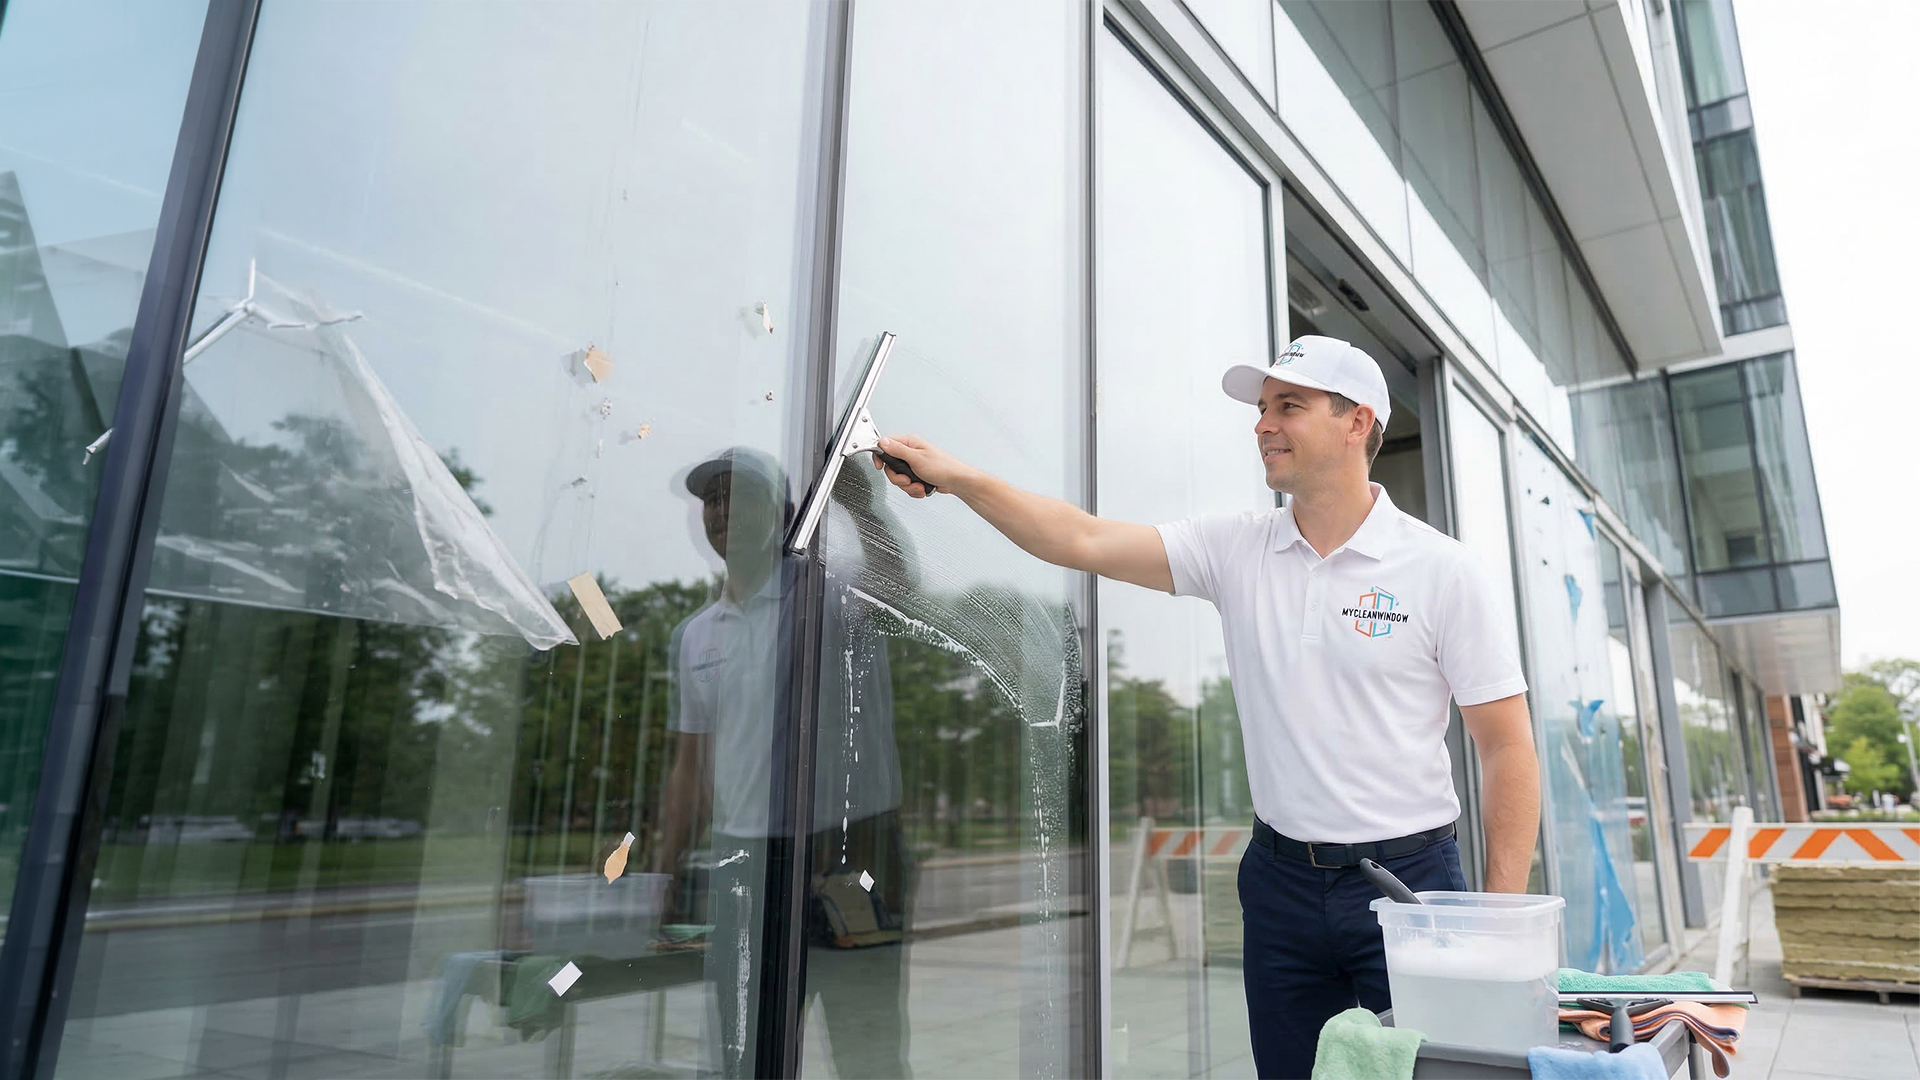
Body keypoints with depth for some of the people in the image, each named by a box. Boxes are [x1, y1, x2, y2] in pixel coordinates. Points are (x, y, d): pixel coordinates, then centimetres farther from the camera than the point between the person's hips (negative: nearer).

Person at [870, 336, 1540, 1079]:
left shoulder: (1441, 570, -6)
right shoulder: (1236, 550, 1)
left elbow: (1507, 748, -5)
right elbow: (1085, 540, -5)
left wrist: (1502, 922, -9)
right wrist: (956, 477, -12)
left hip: (1409, 878, -2)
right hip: (1281, 877, 3)